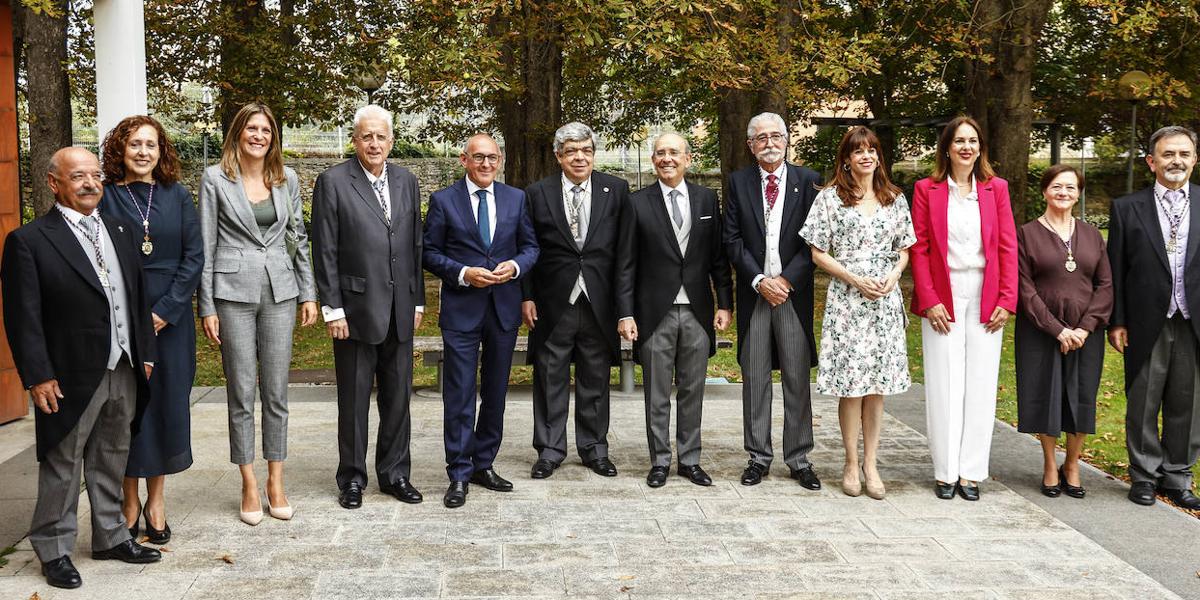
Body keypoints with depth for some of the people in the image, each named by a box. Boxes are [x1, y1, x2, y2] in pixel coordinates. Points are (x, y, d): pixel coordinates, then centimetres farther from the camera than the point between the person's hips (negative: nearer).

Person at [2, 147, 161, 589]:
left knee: (112, 461, 17)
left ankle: (111, 537, 32)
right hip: (71, 377, -6)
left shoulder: (123, 233, 10)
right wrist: (38, 376, -15)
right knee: (62, 464, 6)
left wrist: (146, 354, 11)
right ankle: (54, 549, 21)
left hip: (124, 371, 6)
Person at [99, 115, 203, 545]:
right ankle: (129, 500, 16)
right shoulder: (104, 197, 1)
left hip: (171, 316, 2)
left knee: (167, 402, 5)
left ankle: (156, 497, 18)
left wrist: (166, 309, -8)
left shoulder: (177, 196, 5)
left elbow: (194, 256, 2)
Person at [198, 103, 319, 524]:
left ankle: (276, 483, 16)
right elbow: (206, 245, -1)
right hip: (233, 291, -3)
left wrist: (308, 294, 9)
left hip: (279, 290, 3)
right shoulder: (215, 178, 0)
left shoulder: (287, 179, 8)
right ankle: (249, 486, 14)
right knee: (241, 394, 3)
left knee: (276, 393, 6)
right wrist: (206, 307, -4)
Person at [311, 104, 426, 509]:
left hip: (399, 309, 4)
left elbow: (415, 245, 12)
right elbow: (325, 251, -7)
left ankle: (394, 474, 24)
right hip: (356, 308, -4)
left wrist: (418, 300, 10)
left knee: (398, 396, 12)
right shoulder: (333, 182, -5)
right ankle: (352, 478, 19)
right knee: (354, 398, 6)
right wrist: (332, 308, -11)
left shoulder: (406, 181, 9)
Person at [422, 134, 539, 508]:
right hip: (461, 308, -3)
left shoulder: (516, 199, 8)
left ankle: (484, 464, 25)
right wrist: (464, 274, -16)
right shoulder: (443, 200, -1)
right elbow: (430, 253, -1)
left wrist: (515, 265, -10)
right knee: (460, 395, -3)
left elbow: (530, 246, 10)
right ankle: (459, 474, 5)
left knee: (496, 392, 12)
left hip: (504, 308, 4)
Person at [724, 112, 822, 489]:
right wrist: (759, 280, -9)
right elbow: (732, 239, 1)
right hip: (754, 291, 1)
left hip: (794, 290, -1)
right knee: (754, 379, 6)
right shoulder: (739, 182, 6)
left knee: (798, 379, 3)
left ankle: (799, 459, 13)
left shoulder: (807, 181, 3)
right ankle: (758, 458, 16)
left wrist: (786, 279, -10)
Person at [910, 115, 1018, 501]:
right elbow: (918, 249, -1)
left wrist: (1005, 300, -3)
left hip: (985, 299, 2)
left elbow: (1008, 247, 5)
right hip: (943, 299, -2)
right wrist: (929, 301, -9)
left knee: (980, 385, 4)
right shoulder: (927, 189, 3)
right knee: (944, 385, 1)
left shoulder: (995, 188, 8)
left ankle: (971, 472, 12)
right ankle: (945, 472, 10)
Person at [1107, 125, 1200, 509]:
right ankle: (1145, 475, 22)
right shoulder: (1127, 208, 2)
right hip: (1147, 326, -1)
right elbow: (1116, 271, 1)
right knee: (1143, 405, 8)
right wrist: (1116, 322, -2)